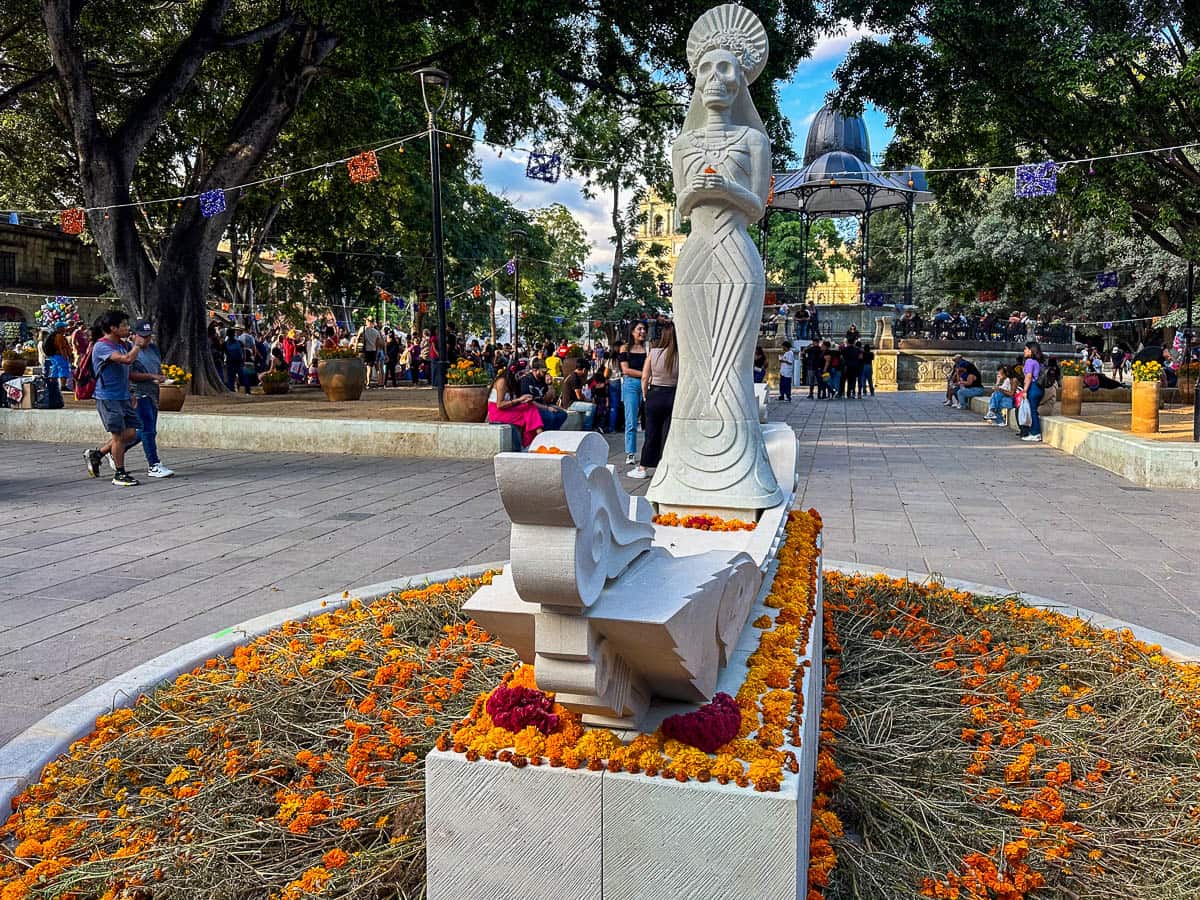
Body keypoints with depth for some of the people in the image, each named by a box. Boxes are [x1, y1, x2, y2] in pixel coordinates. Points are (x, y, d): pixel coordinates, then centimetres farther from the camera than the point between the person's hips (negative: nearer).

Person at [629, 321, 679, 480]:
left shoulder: (653, 353, -7)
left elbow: (645, 377, -3)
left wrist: (645, 395, 10)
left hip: (655, 395, 1)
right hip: (674, 396, -1)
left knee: (651, 433, 11)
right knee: (668, 433, 8)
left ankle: (643, 468, 16)